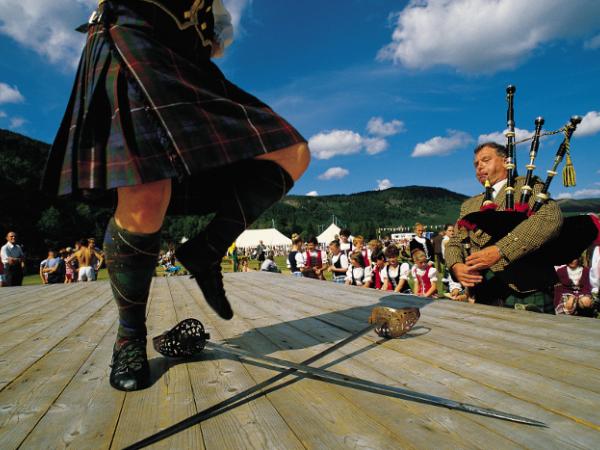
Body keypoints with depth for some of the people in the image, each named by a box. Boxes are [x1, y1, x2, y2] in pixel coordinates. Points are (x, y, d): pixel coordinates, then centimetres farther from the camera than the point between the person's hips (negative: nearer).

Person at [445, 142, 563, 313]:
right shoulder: (469, 205, 21)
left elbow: (551, 217, -13)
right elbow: (454, 243, 16)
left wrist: (499, 250, -23)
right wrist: (456, 266, -8)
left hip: (527, 294, -4)